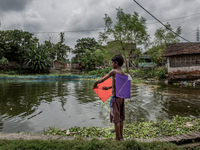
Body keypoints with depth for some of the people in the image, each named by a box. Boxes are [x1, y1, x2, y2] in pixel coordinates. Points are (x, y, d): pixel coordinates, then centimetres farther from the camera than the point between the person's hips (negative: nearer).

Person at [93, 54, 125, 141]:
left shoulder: (113, 72, -15)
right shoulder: (123, 73, 8)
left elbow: (102, 80, -15)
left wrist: (95, 84, 3)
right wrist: (109, 88, 27)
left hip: (116, 98, -8)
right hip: (121, 97, 8)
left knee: (116, 119, 2)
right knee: (120, 118, 17)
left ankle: (118, 138, 12)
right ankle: (121, 136, 29)